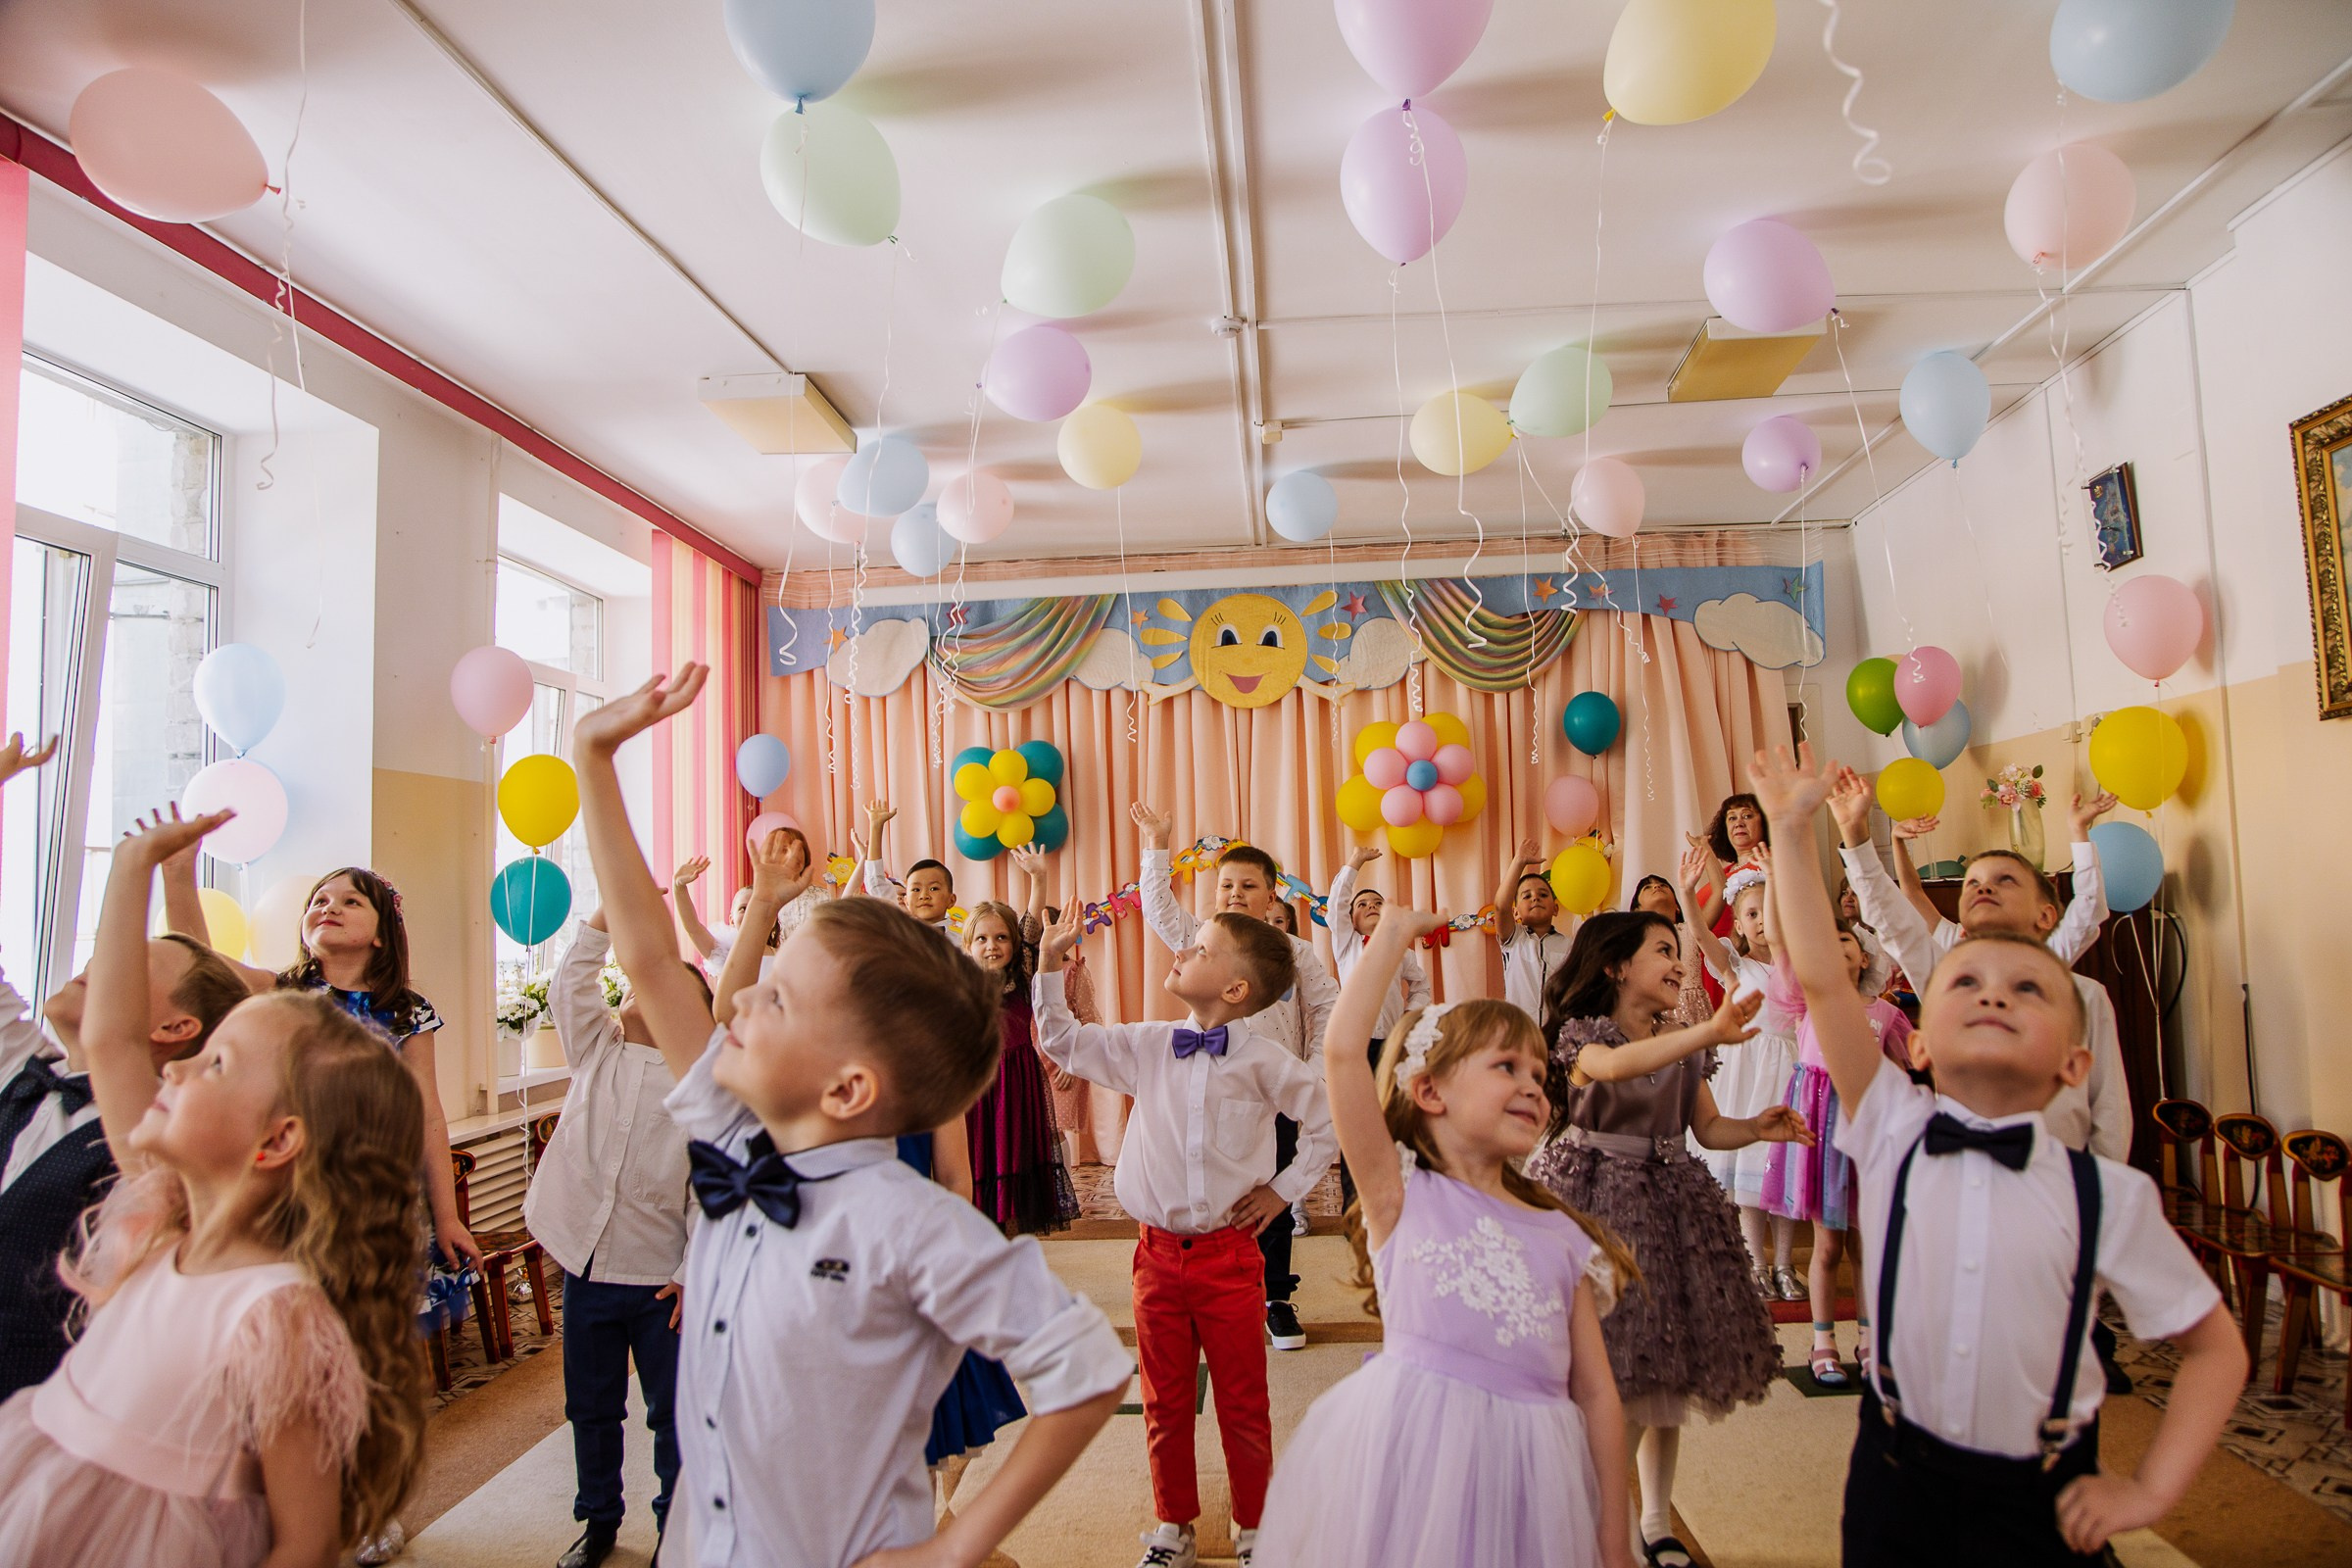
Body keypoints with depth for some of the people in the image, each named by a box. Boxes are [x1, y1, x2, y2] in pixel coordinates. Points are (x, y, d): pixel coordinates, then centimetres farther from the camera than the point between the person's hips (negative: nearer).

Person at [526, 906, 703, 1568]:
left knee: (673, 1412, 8)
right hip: (586, 1267, 4)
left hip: (661, 1279, -3)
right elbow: (571, 983, -9)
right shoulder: (597, 1048, 5)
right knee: (591, 1407, 17)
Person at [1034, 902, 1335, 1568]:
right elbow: (1062, 1041, 9)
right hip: (1158, 1251, 3)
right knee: (1165, 1401, 14)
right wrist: (1051, 962, 1)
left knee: (1243, 1403, 9)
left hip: (1229, 1252, -3)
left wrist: (1284, 1189, 1)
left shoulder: (1264, 1059, -8)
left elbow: (1327, 1121, 1)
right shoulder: (1147, 1047, 2)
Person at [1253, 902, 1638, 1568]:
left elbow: (1595, 1391, 10)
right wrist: (1395, 932, -3)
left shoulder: (1562, 1238, 11)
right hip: (1413, 1455, -3)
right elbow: (1342, 1052, -11)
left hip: (1524, 1471, 4)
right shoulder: (1402, 1195, 0)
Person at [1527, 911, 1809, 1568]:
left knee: (1667, 1371, 10)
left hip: (1669, 1205, 6)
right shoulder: (1583, 1035, -10)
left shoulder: (1685, 1048, 9)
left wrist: (1757, 1129, -12)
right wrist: (1711, 1032, -44)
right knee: (1609, 1371, -3)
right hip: (1598, 1201, -5)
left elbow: (1708, 1127, 10)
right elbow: (1615, 1065, -34)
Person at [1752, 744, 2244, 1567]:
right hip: (1896, 1476, 0)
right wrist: (1794, 831, -19)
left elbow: (2215, 1347, 3)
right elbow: (1822, 980, -18)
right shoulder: (1893, 1134, -9)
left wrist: (2151, 1488, -2)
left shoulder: (2108, 1194, -9)